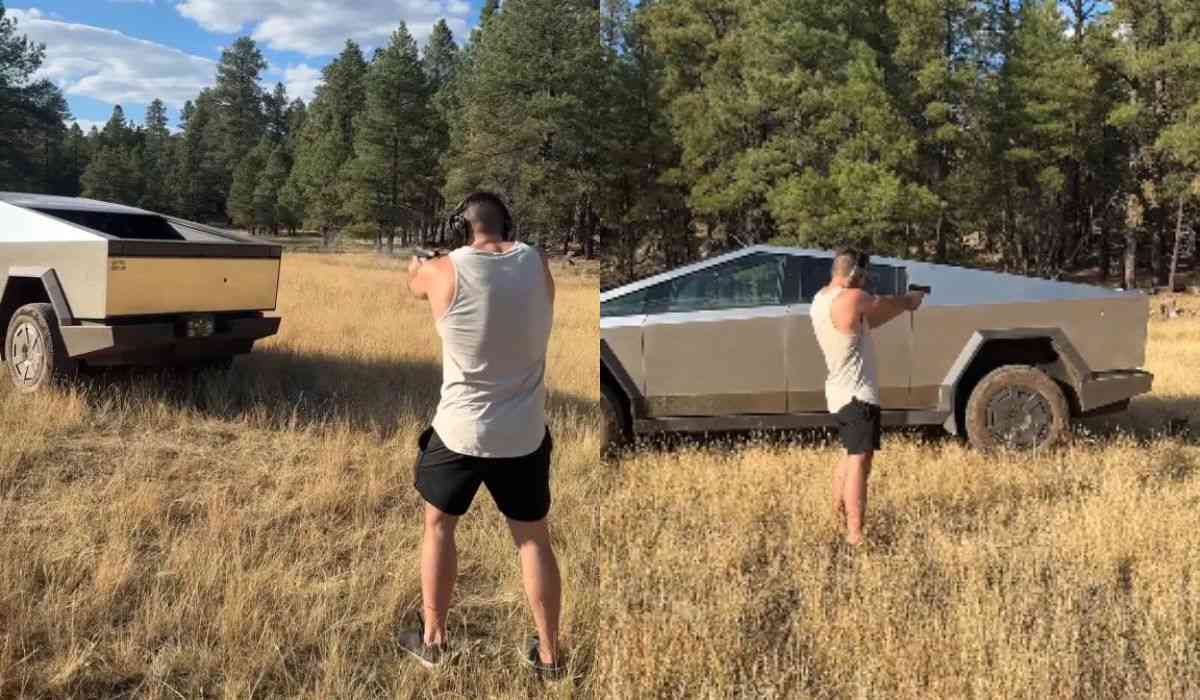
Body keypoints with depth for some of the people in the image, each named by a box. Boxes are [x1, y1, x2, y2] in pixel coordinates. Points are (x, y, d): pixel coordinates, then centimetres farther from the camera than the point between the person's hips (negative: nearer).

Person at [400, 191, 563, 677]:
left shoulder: (445, 272, -11)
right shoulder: (536, 263, -5)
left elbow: (414, 281, 13)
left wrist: (418, 262, 36)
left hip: (460, 430, -2)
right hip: (524, 433, 2)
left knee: (439, 525, 20)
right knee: (534, 537, 14)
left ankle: (432, 639, 29)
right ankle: (548, 653, 22)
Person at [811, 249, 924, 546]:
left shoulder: (820, 299, 9)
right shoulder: (853, 298, -19)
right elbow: (886, 305, 0)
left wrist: (903, 304, 15)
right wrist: (911, 299, 21)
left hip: (839, 391, 10)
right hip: (857, 394, -10)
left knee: (851, 454, 25)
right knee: (860, 461, -10)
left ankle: (838, 515, 35)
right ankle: (855, 536, -13)